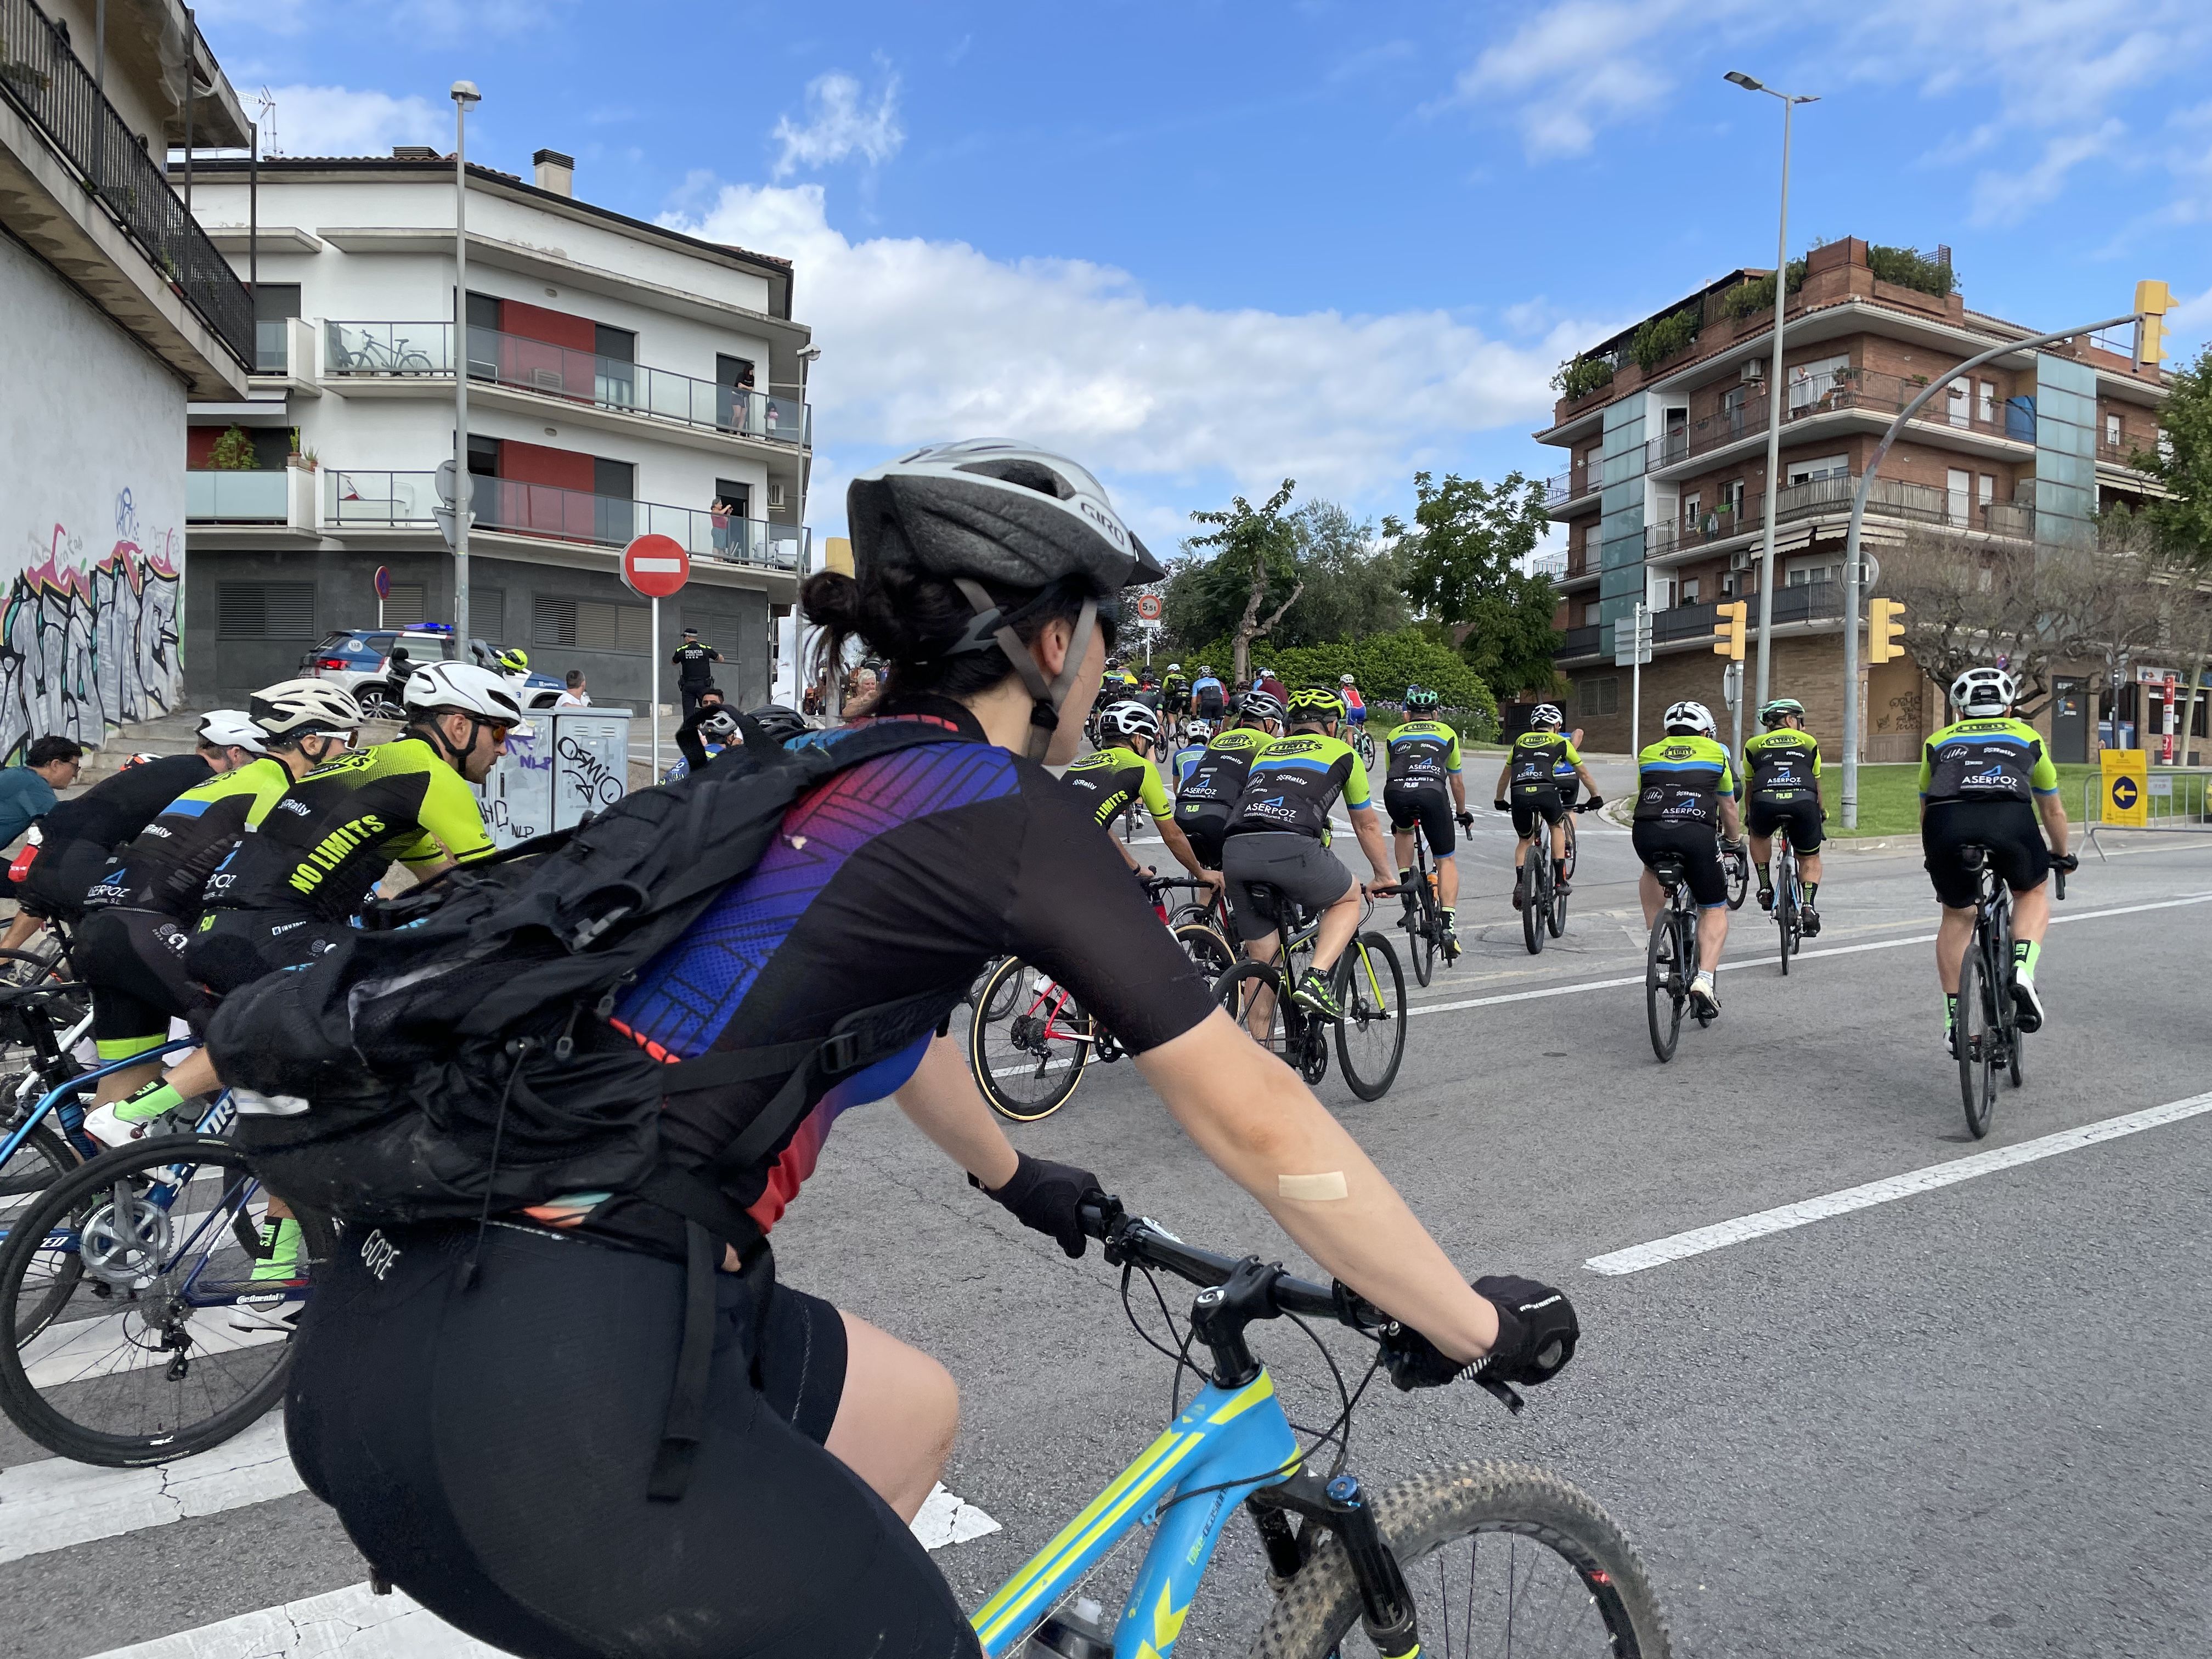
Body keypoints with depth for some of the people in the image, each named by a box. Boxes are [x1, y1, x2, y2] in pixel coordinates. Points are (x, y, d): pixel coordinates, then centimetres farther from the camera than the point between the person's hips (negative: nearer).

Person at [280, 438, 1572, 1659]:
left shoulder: (825, 772, 16)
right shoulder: (1005, 808, -8)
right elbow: (1256, 1117, -6)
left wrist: (1015, 1177, 49)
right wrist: (1476, 1329, 6)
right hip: (546, 1379, -9)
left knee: (910, 1409, 25)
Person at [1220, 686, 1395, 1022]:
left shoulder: (1267, 750, 34)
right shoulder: (1342, 753, 23)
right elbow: (1367, 826, 32)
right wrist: (1384, 877, 47)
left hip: (1235, 850, 4)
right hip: (1292, 847, -4)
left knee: (1262, 961, 17)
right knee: (1350, 898, 25)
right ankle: (1315, 980, 5)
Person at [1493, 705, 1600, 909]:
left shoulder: (1520, 741, 30)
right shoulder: (1560, 742, 23)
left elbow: (1505, 775, 39)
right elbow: (1583, 773, 32)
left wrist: (1499, 800, 52)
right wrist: (1596, 797, 44)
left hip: (1519, 794, 2)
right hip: (1546, 791, -2)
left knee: (1524, 840, 23)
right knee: (1557, 826, 28)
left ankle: (1520, 882, 1)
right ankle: (1561, 880, 21)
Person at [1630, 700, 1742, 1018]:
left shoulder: (1649, 753, 28)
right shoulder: (1717, 752, 25)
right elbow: (1729, 810, 34)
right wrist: (1735, 842, 52)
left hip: (1647, 832, 2)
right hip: (1696, 833, -2)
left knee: (1653, 870, 37)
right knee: (1714, 911, 15)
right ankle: (1704, 979, -3)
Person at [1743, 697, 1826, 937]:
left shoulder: (1754, 745, 28)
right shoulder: (1810, 742, 29)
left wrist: (1748, 816, 53)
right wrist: (1822, 810, 56)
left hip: (1766, 801, 0)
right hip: (1803, 801, 0)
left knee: (1759, 835, 35)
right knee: (1810, 859, 20)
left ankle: (1766, 889, 27)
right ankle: (1808, 906, 0)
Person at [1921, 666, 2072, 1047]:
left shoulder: (1939, 741, 34)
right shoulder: (2027, 737, 34)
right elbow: (2053, 809, 44)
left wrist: (1935, 860, 57)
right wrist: (2062, 855, 61)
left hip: (1946, 820, 1)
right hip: (2009, 816, -1)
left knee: (1957, 915, 23)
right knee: (2033, 893, 29)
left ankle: (1954, 1019, 20)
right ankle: (2023, 970, 5)